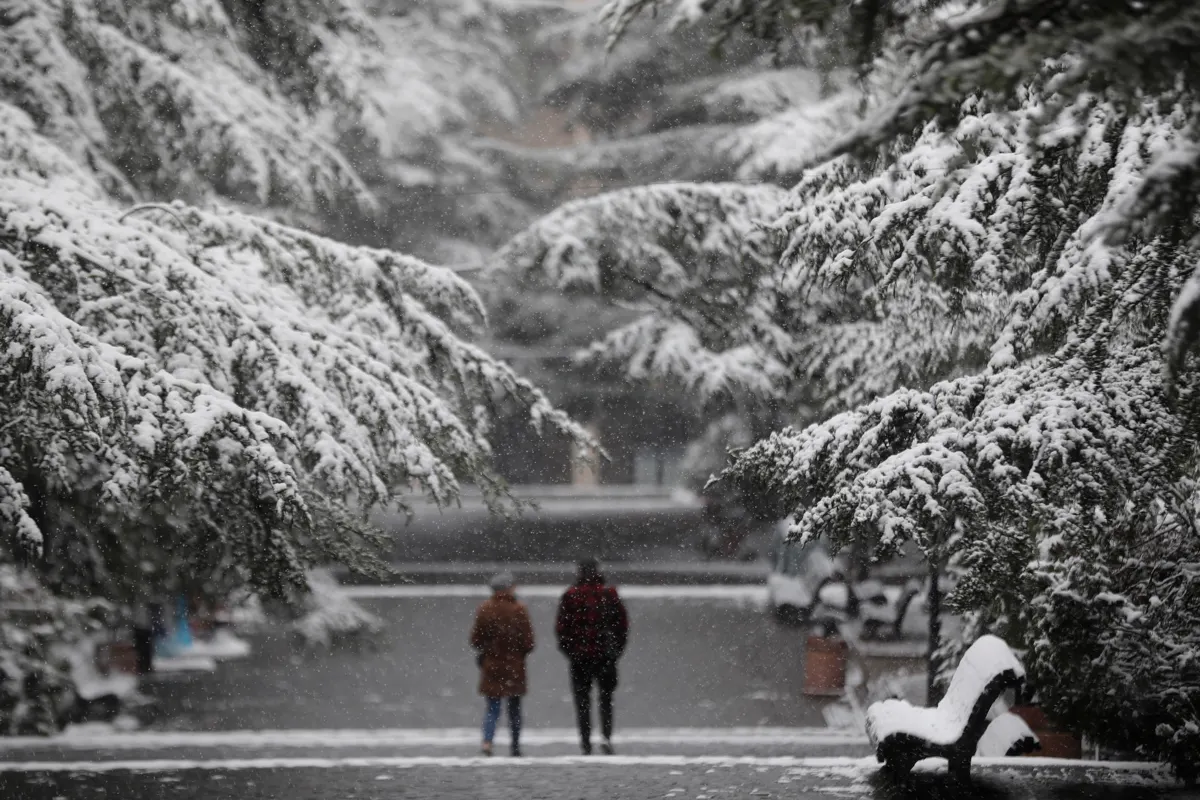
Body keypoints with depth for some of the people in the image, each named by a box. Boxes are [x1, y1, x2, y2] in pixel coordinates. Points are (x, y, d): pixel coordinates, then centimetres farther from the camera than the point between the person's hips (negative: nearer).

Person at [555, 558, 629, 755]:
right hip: (606, 655, 1)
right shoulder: (610, 595, 1)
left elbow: (561, 626, -2)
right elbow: (623, 623, 3)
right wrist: (617, 648, 12)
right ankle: (607, 737, -6)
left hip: (580, 656, -1)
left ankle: (586, 742, 0)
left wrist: (568, 650, 8)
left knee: (582, 700, 5)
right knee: (606, 697, 11)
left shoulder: (570, 596, -4)